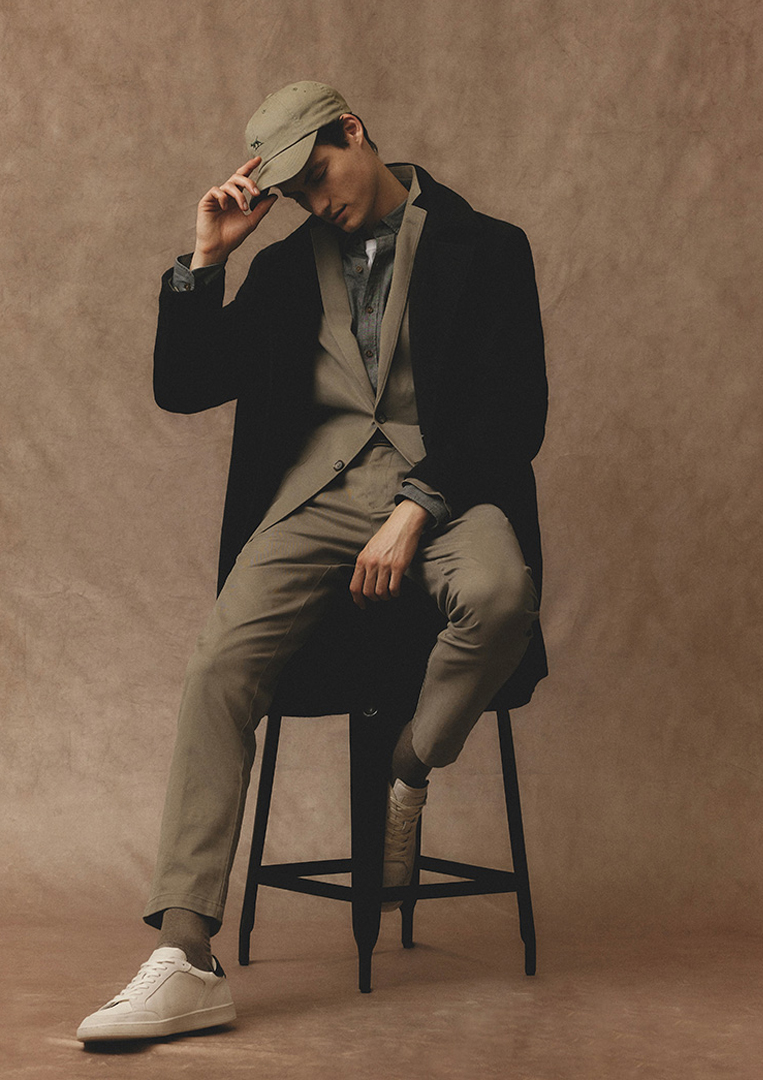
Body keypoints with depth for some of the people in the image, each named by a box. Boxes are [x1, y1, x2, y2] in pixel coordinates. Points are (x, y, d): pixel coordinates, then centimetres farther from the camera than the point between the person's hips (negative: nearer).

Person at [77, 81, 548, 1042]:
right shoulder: (288, 268, 19)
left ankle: (409, 775, -8)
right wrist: (205, 259, 5)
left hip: (445, 481, -2)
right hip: (320, 485, 3)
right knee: (220, 661, -24)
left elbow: (517, 413, -3)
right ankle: (183, 963, -28)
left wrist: (416, 512, -15)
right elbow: (183, 388, 16)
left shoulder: (484, 249, 6)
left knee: (498, 594, -39)